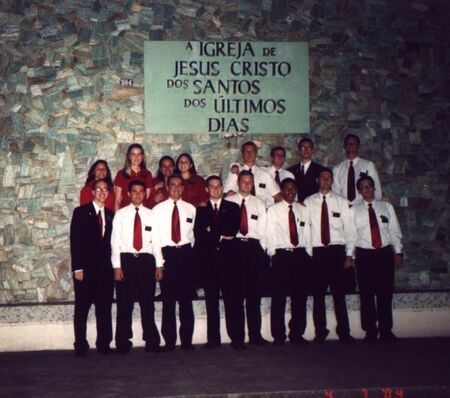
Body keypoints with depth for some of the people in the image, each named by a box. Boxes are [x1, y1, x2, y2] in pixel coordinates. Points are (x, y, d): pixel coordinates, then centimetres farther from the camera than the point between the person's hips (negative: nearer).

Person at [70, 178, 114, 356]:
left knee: (104, 308, 3)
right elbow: (75, 241, -4)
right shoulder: (81, 212, 2)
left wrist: (112, 266, 2)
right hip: (85, 268, -3)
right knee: (82, 308, 1)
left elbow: (111, 242, 12)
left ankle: (103, 344, 9)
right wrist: (77, 268, -11)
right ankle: (80, 346, 7)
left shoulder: (110, 215, 13)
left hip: (105, 269, 3)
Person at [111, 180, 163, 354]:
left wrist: (159, 265, 3)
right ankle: (123, 343, 9)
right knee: (125, 303, 1)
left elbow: (156, 241, 9)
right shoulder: (120, 214, 5)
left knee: (148, 302, 4)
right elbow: (115, 241, 1)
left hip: (146, 260, 1)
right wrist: (117, 266, -6)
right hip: (126, 260, -1)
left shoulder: (151, 215, 10)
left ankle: (152, 342, 10)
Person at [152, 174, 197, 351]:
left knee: (186, 298, 2)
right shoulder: (158, 209, 5)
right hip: (166, 254, -1)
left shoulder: (191, 209, 9)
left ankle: (187, 340, 7)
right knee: (168, 299, 0)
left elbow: (193, 233, 13)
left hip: (185, 253, 1)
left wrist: (188, 252, 5)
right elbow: (154, 236, 1)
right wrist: (159, 262, -5)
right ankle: (169, 341, 6)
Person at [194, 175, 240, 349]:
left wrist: (211, 230, -4)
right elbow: (198, 232, 0)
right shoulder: (201, 209, 14)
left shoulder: (233, 208, 13)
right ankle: (213, 339, 5)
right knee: (211, 300, 1)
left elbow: (233, 230, -2)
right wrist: (221, 235, -6)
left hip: (227, 256, -1)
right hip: (208, 258, 1)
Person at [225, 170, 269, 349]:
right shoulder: (228, 201, 8)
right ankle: (237, 337, -1)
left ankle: (255, 335, 8)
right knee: (234, 294, -4)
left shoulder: (259, 204, 15)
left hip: (253, 247, 2)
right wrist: (239, 233, -8)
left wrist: (247, 233, -2)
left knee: (254, 292, 3)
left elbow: (261, 232, 10)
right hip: (234, 247, -2)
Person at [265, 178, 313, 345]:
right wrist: (273, 254, -4)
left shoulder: (303, 210, 14)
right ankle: (278, 336, 2)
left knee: (300, 296, 4)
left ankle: (297, 334, 12)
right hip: (282, 255, -3)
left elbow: (307, 234, 12)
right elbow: (270, 234, 3)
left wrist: (308, 255, 5)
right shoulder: (273, 210, 6)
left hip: (301, 255, 3)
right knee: (279, 297, -4)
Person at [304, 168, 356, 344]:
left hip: (337, 251, 0)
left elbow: (349, 229, 7)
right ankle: (320, 332, 11)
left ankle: (344, 332, 4)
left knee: (339, 292, -2)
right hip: (317, 251, 0)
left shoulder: (342, 202, 9)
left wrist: (349, 254, 0)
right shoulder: (308, 202, 7)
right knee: (318, 293, 2)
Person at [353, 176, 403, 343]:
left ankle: (386, 331, 9)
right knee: (366, 294, 0)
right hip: (364, 255, -1)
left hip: (385, 253, 1)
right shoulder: (354, 209, 4)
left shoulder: (387, 207, 11)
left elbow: (394, 231, 11)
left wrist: (398, 252, 4)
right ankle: (370, 331, 9)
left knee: (385, 293, 1)